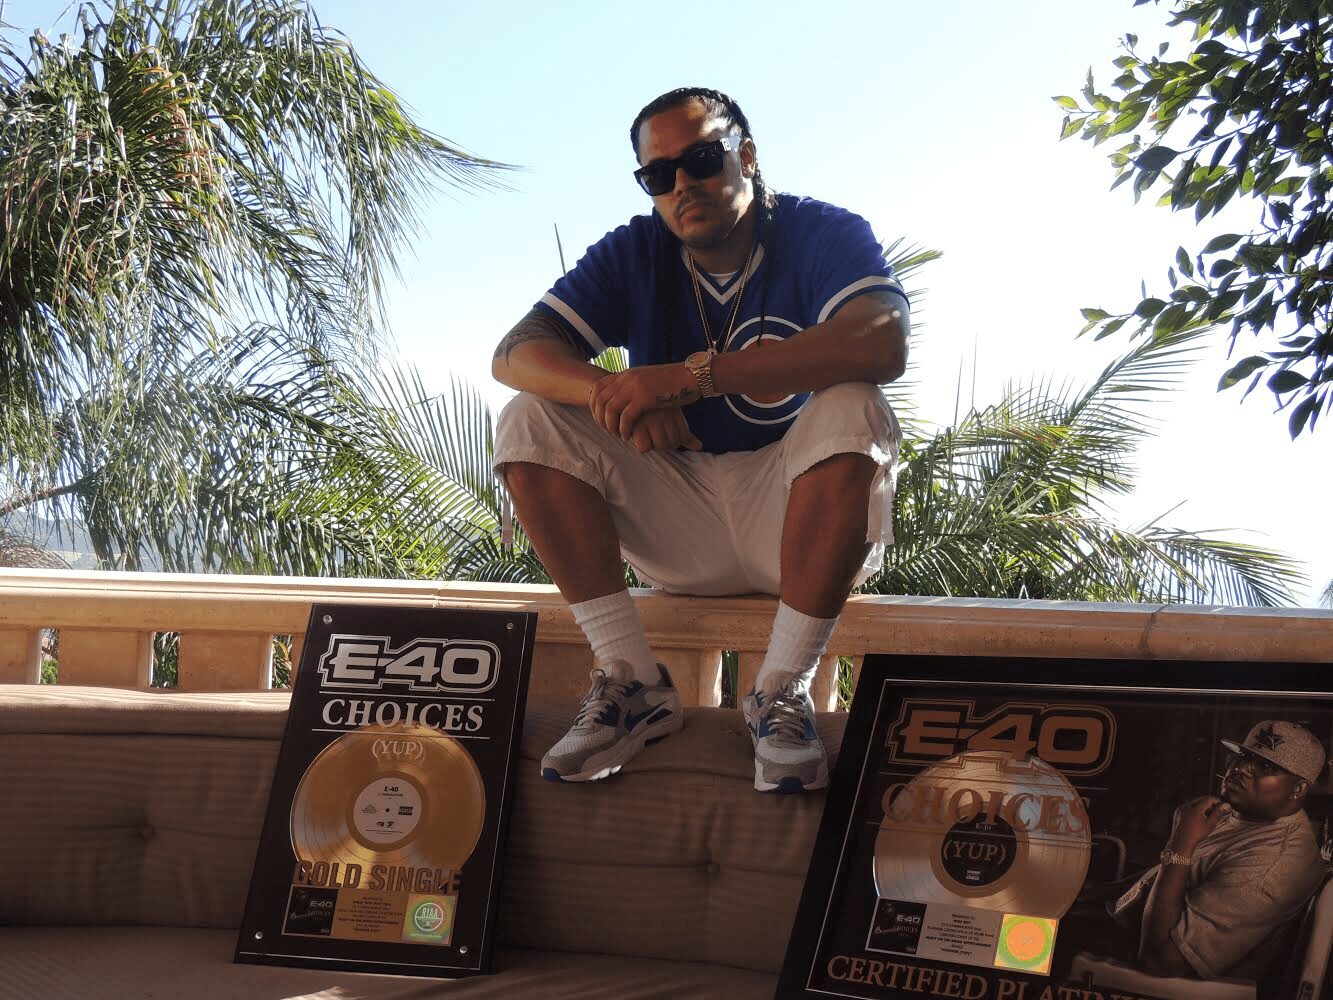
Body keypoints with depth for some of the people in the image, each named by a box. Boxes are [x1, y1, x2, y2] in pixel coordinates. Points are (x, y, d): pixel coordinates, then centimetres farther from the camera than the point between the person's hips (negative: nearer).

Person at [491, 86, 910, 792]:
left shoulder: (824, 236, -9)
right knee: (530, 423, -13)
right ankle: (633, 683, -16)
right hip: (683, 539, 4)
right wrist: (611, 391, -31)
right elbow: (515, 353, -8)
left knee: (850, 411, -32)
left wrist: (691, 376, -34)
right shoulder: (634, 256, 3)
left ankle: (782, 690, -23)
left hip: (800, 521, -3)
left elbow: (881, 346, -31)